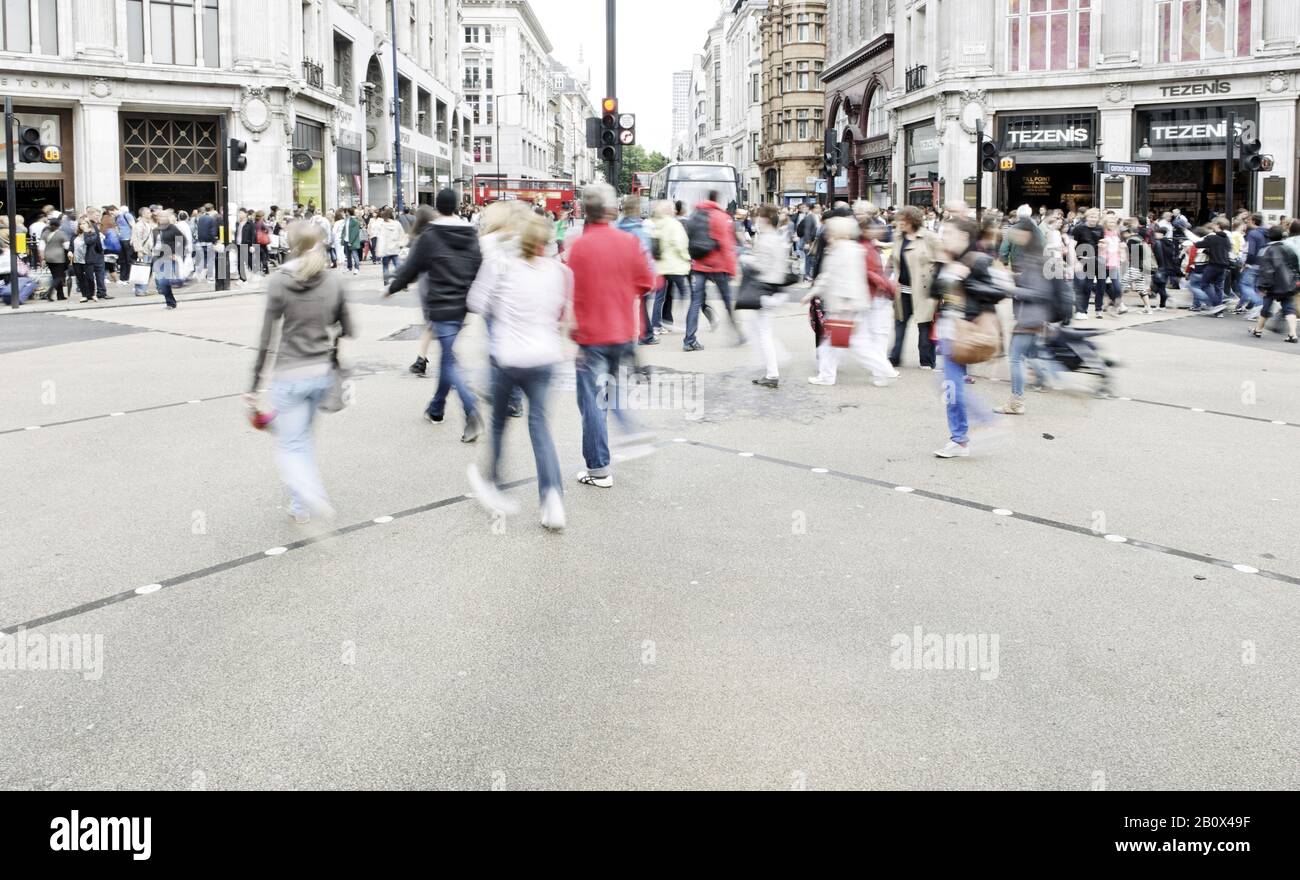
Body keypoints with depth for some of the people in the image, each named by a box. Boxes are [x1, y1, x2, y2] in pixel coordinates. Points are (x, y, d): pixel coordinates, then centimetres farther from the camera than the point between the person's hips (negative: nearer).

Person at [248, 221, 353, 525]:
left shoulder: (280, 282, -10)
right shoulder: (333, 283, 1)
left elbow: (266, 340, -10)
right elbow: (347, 331, 8)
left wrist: (254, 385, -5)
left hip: (290, 376, -4)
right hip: (322, 374, 4)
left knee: (288, 446, 3)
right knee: (302, 437, 22)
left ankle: (312, 497, -21)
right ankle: (300, 505, 25)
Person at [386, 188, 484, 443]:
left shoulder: (429, 237, -9)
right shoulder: (471, 235, 5)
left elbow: (410, 268, 0)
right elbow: (480, 269, 9)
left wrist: (392, 287, 17)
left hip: (441, 308, -5)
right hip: (464, 307, 5)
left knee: (450, 362, -4)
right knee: (448, 356, 19)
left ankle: (472, 413, -22)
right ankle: (436, 409, 32)